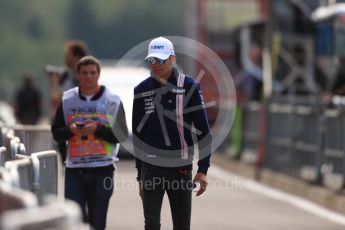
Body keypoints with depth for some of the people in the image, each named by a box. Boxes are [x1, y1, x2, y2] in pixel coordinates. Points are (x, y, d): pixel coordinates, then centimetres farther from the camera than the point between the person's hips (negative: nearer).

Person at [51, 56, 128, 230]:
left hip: (102, 170, -1)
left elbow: (121, 135, -2)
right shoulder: (66, 99, 8)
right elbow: (56, 133, 10)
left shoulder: (113, 101, 2)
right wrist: (71, 130, -11)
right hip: (74, 169, 1)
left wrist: (97, 129, -16)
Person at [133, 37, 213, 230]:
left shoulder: (189, 86, -3)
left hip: (181, 168, -1)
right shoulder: (141, 90, 3)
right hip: (151, 167, 1)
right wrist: (139, 173, 11)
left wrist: (203, 169, -6)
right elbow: (137, 134, 11)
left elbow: (204, 130, -1)